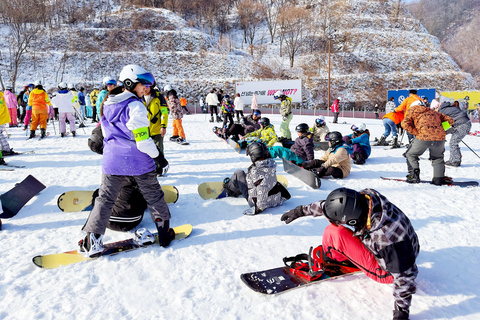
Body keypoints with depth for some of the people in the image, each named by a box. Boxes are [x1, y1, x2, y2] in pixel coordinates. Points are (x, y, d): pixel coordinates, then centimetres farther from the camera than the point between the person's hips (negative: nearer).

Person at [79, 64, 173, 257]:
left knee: (105, 199, 11)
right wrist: (159, 157, -10)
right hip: (138, 162, -5)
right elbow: (142, 138, -17)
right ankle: (164, 232, 21)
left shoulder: (107, 105, 11)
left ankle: (92, 241, 7)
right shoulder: (135, 106, -13)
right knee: (154, 196, 11)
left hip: (112, 161, 6)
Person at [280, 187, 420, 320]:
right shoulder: (363, 197, -21)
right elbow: (328, 205, -6)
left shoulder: (388, 238, -40)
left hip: (384, 272, -7)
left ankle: (323, 260, 11)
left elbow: (404, 275, -29)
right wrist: (302, 210, -1)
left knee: (334, 233, -19)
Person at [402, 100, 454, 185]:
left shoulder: (413, 111, 21)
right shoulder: (434, 112, 32)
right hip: (440, 138, 4)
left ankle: (414, 175, 9)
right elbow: (450, 120, 30)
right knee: (438, 158, 28)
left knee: (410, 155, 18)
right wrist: (439, 130, 21)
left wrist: (417, 133, 4)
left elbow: (405, 123, 2)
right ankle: (439, 178, 19)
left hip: (424, 137, -4)